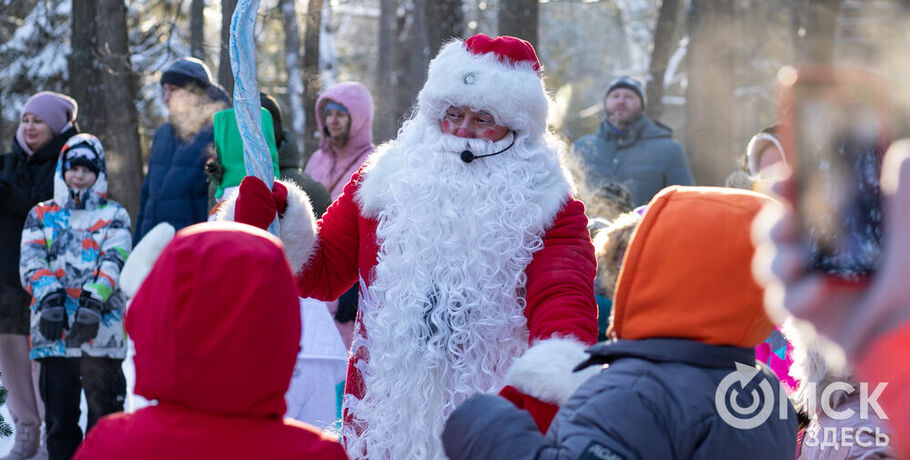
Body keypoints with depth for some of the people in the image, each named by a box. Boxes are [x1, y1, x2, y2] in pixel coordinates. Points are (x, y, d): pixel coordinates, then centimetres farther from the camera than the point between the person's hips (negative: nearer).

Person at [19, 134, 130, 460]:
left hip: (99, 327, -2)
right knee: (59, 416, 7)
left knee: (104, 412, -4)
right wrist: (49, 296, -18)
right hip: (53, 329, 2)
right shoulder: (41, 216, 16)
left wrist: (93, 301, -22)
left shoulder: (113, 216, 10)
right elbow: (30, 261, 2)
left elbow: (114, 261, -5)